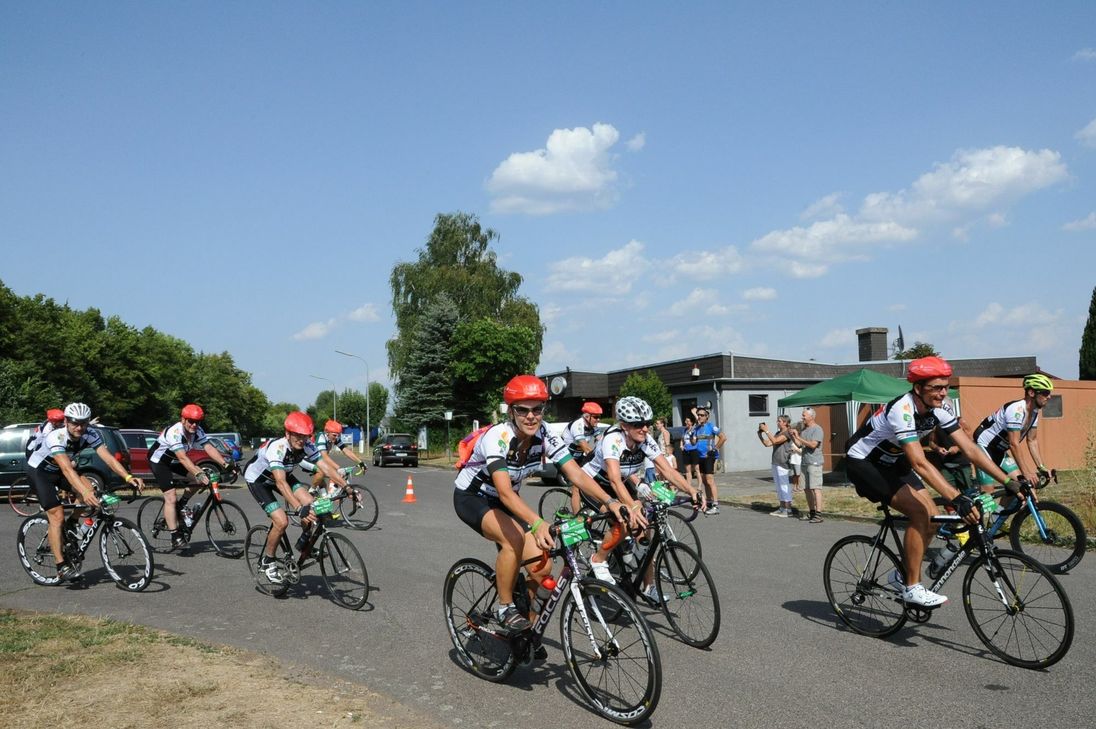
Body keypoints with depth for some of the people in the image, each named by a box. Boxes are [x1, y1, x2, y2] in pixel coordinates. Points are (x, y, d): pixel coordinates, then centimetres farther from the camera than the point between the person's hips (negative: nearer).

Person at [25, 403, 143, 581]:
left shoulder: (91, 434, -22)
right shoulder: (56, 438, -36)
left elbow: (108, 458, -30)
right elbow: (66, 469, -47)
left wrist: (128, 477, -46)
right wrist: (84, 492, -61)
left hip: (58, 470, 5)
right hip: (39, 471, -5)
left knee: (89, 490, -23)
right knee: (57, 515, -16)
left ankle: (70, 526, 3)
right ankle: (62, 567, -10)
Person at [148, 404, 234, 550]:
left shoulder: (197, 431, -12)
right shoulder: (175, 432, -32)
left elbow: (209, 448, -22)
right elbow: (182, 457, -42)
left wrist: (225, 464, -36)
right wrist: (198, 474, -52)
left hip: (174, 461, 7)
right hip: (158, 461, -7)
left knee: (201, 475, -13)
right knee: (171, 498, -17)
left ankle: (181, 505, 7)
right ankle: (176, 537, -13)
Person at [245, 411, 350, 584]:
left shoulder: (308, 446, -22)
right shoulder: (277, 448, -39)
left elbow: (327, 468, -25)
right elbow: (280, 482, -48)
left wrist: (347, 487, -37)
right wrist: (299, 509, -58)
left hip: (283, 474, 6)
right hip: (257, 479, -5)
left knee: (309, 504, -17)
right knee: (282, 521, -21)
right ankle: (267, 561, 3)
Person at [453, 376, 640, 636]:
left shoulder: (545, 436, -17)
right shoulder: (497, 437, -33)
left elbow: (577, 474, -24)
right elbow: (504, 491, -46)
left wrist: (611, 502, -40)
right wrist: (537, 523, -61)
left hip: (505, 501, 6)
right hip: (471, 498, -5)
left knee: (541, 567, -9)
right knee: (514, 538, -34)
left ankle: (528, 627, 15)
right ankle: (505, 608, -12)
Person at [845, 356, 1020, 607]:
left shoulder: (938, 411, -9)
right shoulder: (902, 411, -33)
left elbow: (971, 449, -9)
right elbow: (920, 464, -39)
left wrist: (1009, 481, -17)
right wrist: (957, 499, -46)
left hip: (892, 462, 8)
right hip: (863, 462, -8)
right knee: (920, 512, -20)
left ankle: (903, 575, 16)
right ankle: (912, 587, -10)